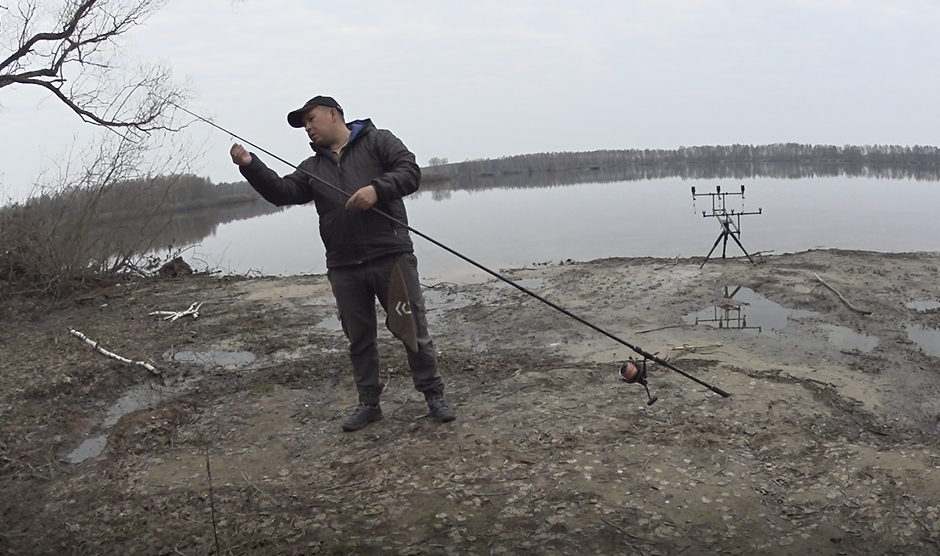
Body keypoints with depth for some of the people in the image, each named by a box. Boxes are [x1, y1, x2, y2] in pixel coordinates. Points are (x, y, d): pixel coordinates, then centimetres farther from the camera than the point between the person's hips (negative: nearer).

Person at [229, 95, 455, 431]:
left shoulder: (377, 141, 6)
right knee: (359, 339, 12)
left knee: (412, 329, 0)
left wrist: (377, 188, -21)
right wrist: (250, 166, -6)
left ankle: (434, 394, 14)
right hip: (344, 268, 5)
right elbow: (282, 192, 7)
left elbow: (410, 171, -6)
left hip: (391, 257, -5)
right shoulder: (312, 168, 20)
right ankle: (369, 403, 25)